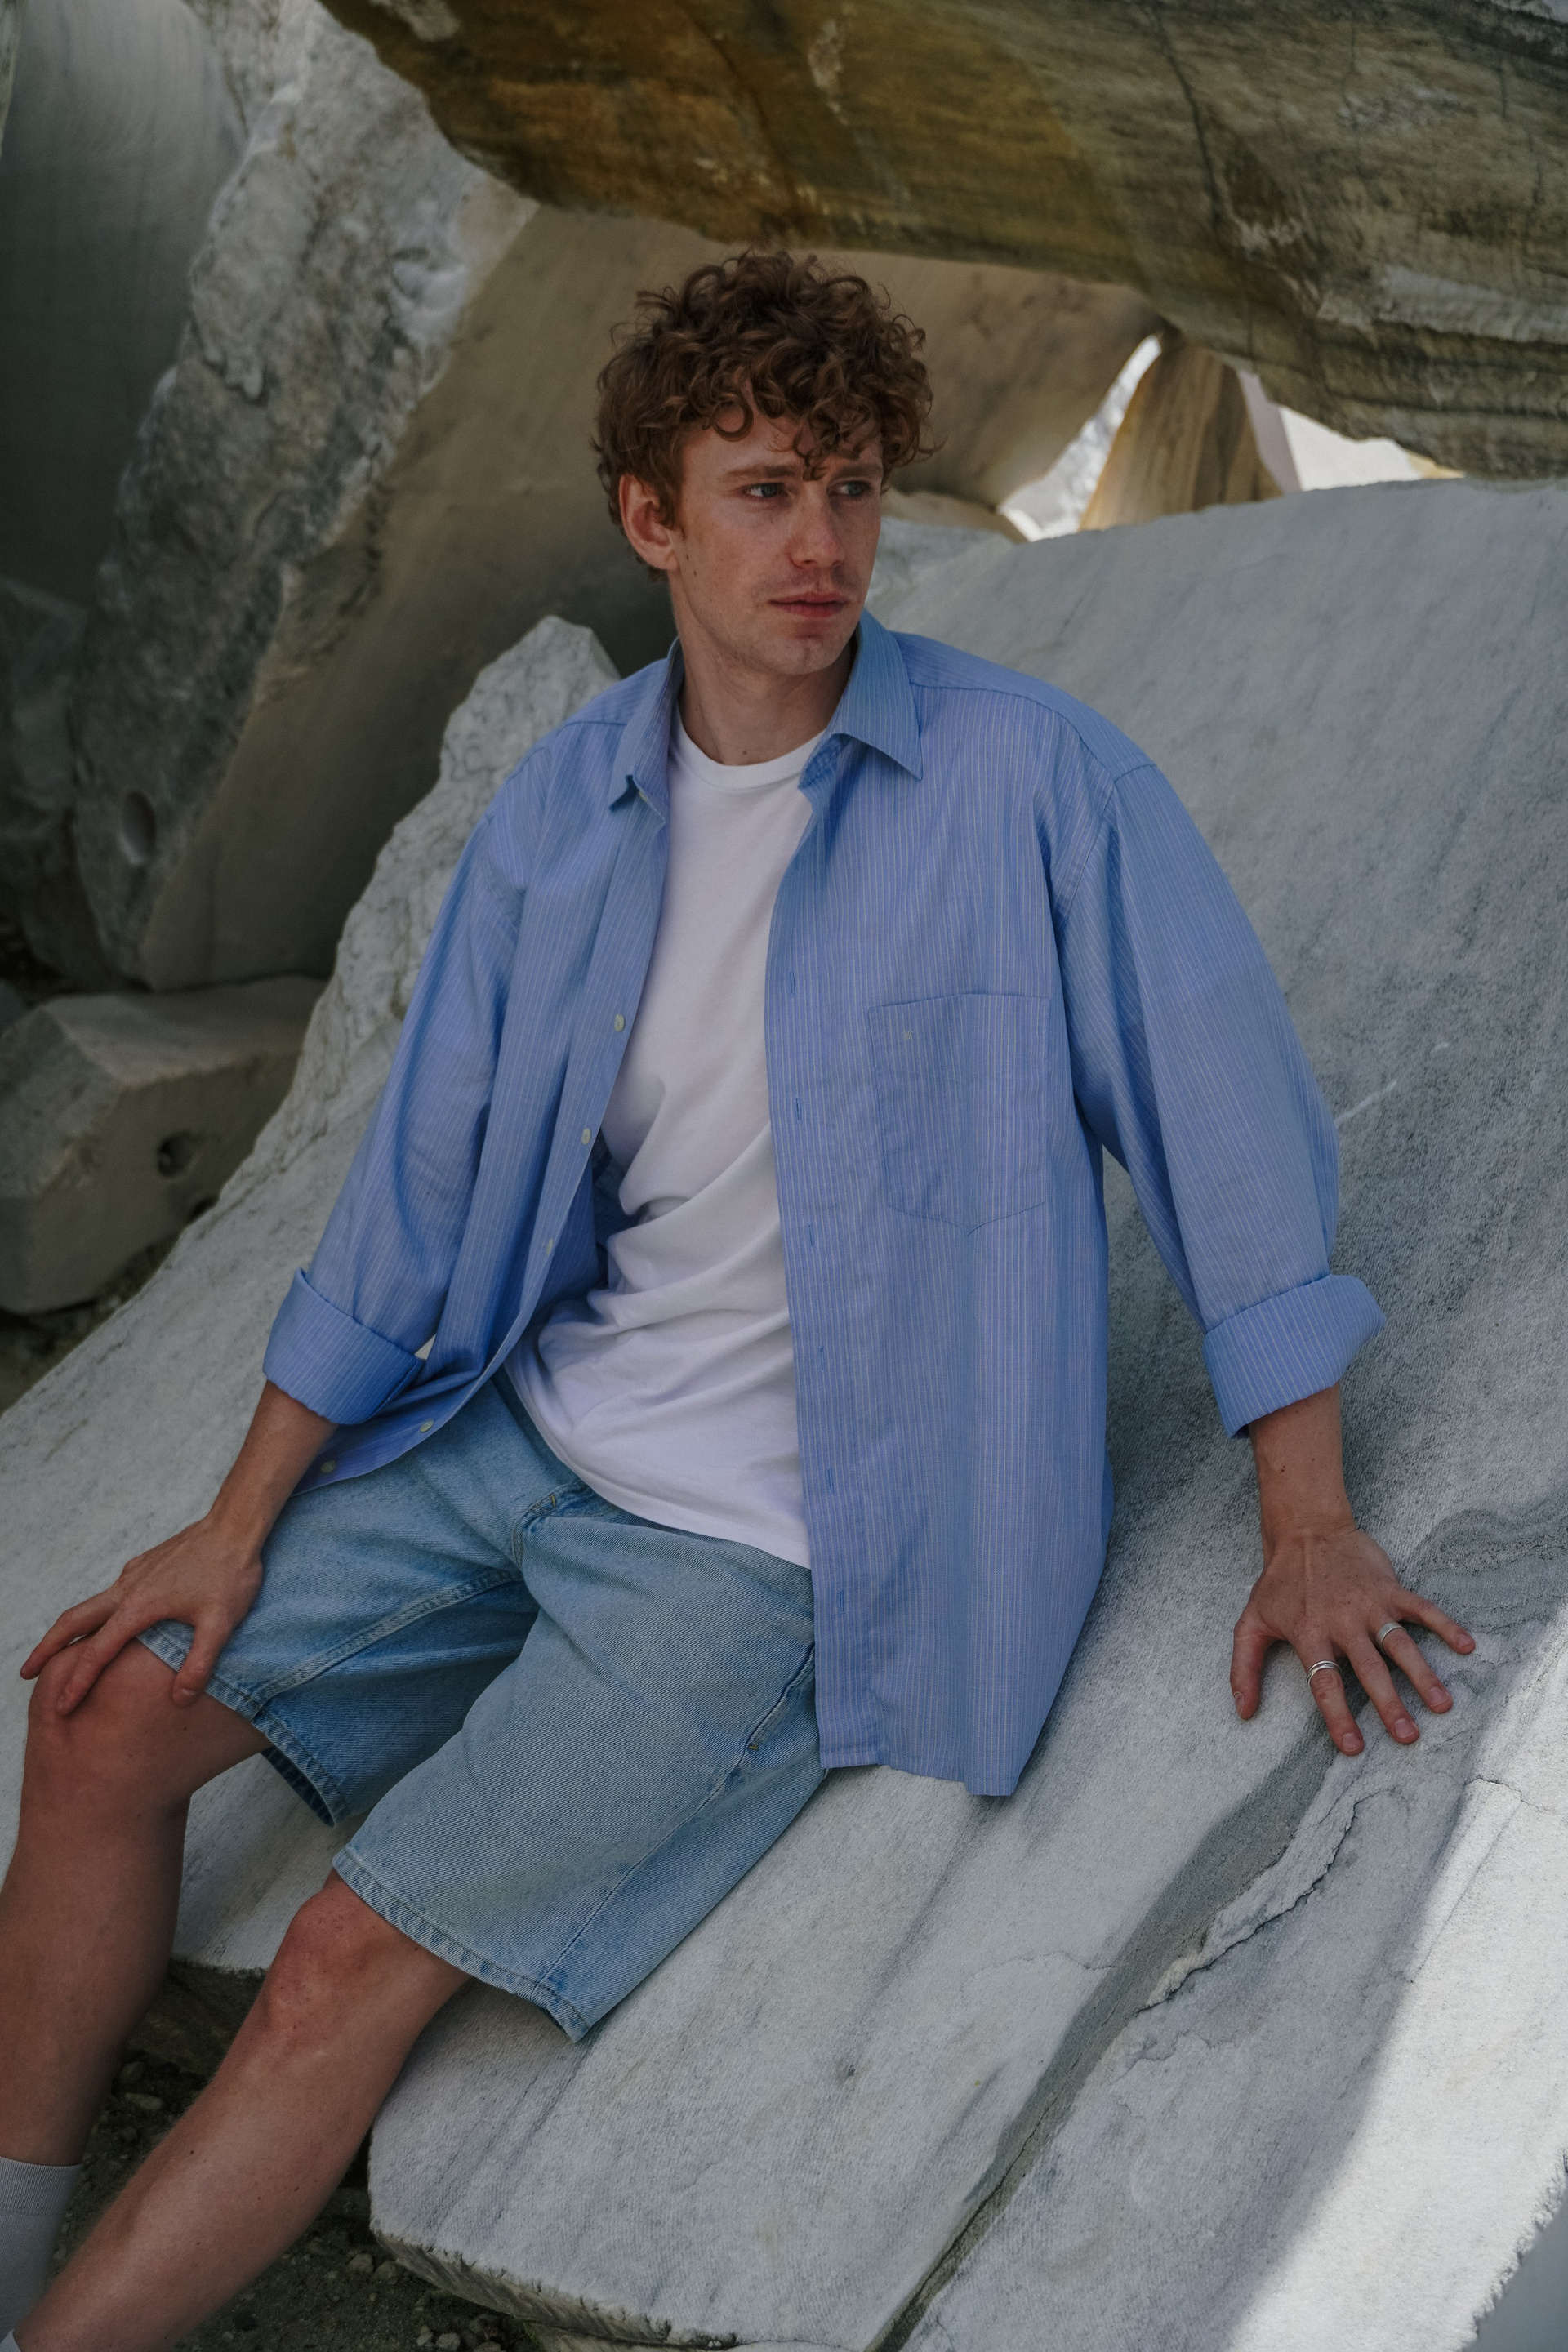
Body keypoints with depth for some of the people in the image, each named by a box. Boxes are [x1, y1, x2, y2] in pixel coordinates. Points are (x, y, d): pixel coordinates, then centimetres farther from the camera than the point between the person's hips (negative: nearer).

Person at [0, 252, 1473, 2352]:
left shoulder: (1035, 781, -15)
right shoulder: (562, 808, 1)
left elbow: (1233, 1123, -10)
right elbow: (426, 1180, 6)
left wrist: (1309, 1531, -10)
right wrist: (241, 1522, 5)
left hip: (791, 1529, -6)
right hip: (533, 1430, 6)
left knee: (347, 1977, -11)